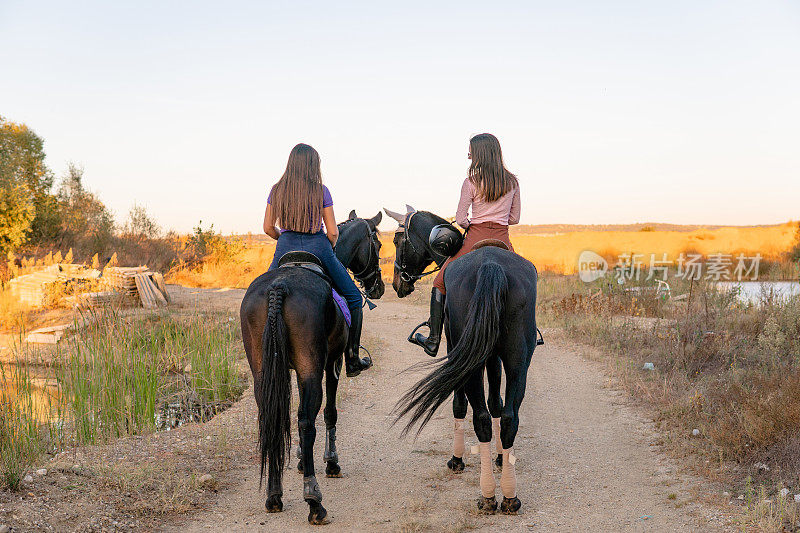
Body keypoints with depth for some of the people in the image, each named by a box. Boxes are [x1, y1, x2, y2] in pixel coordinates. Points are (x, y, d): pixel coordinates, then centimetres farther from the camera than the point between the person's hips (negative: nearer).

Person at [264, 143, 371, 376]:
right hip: (318, 248, -2)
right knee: (353, 298, 14)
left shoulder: (277, 190, 2)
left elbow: (268, 228, 6)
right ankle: (352, 359, 10)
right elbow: (333, 233, -4)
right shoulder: (321, 191, -4)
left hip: (286, 249, 2)